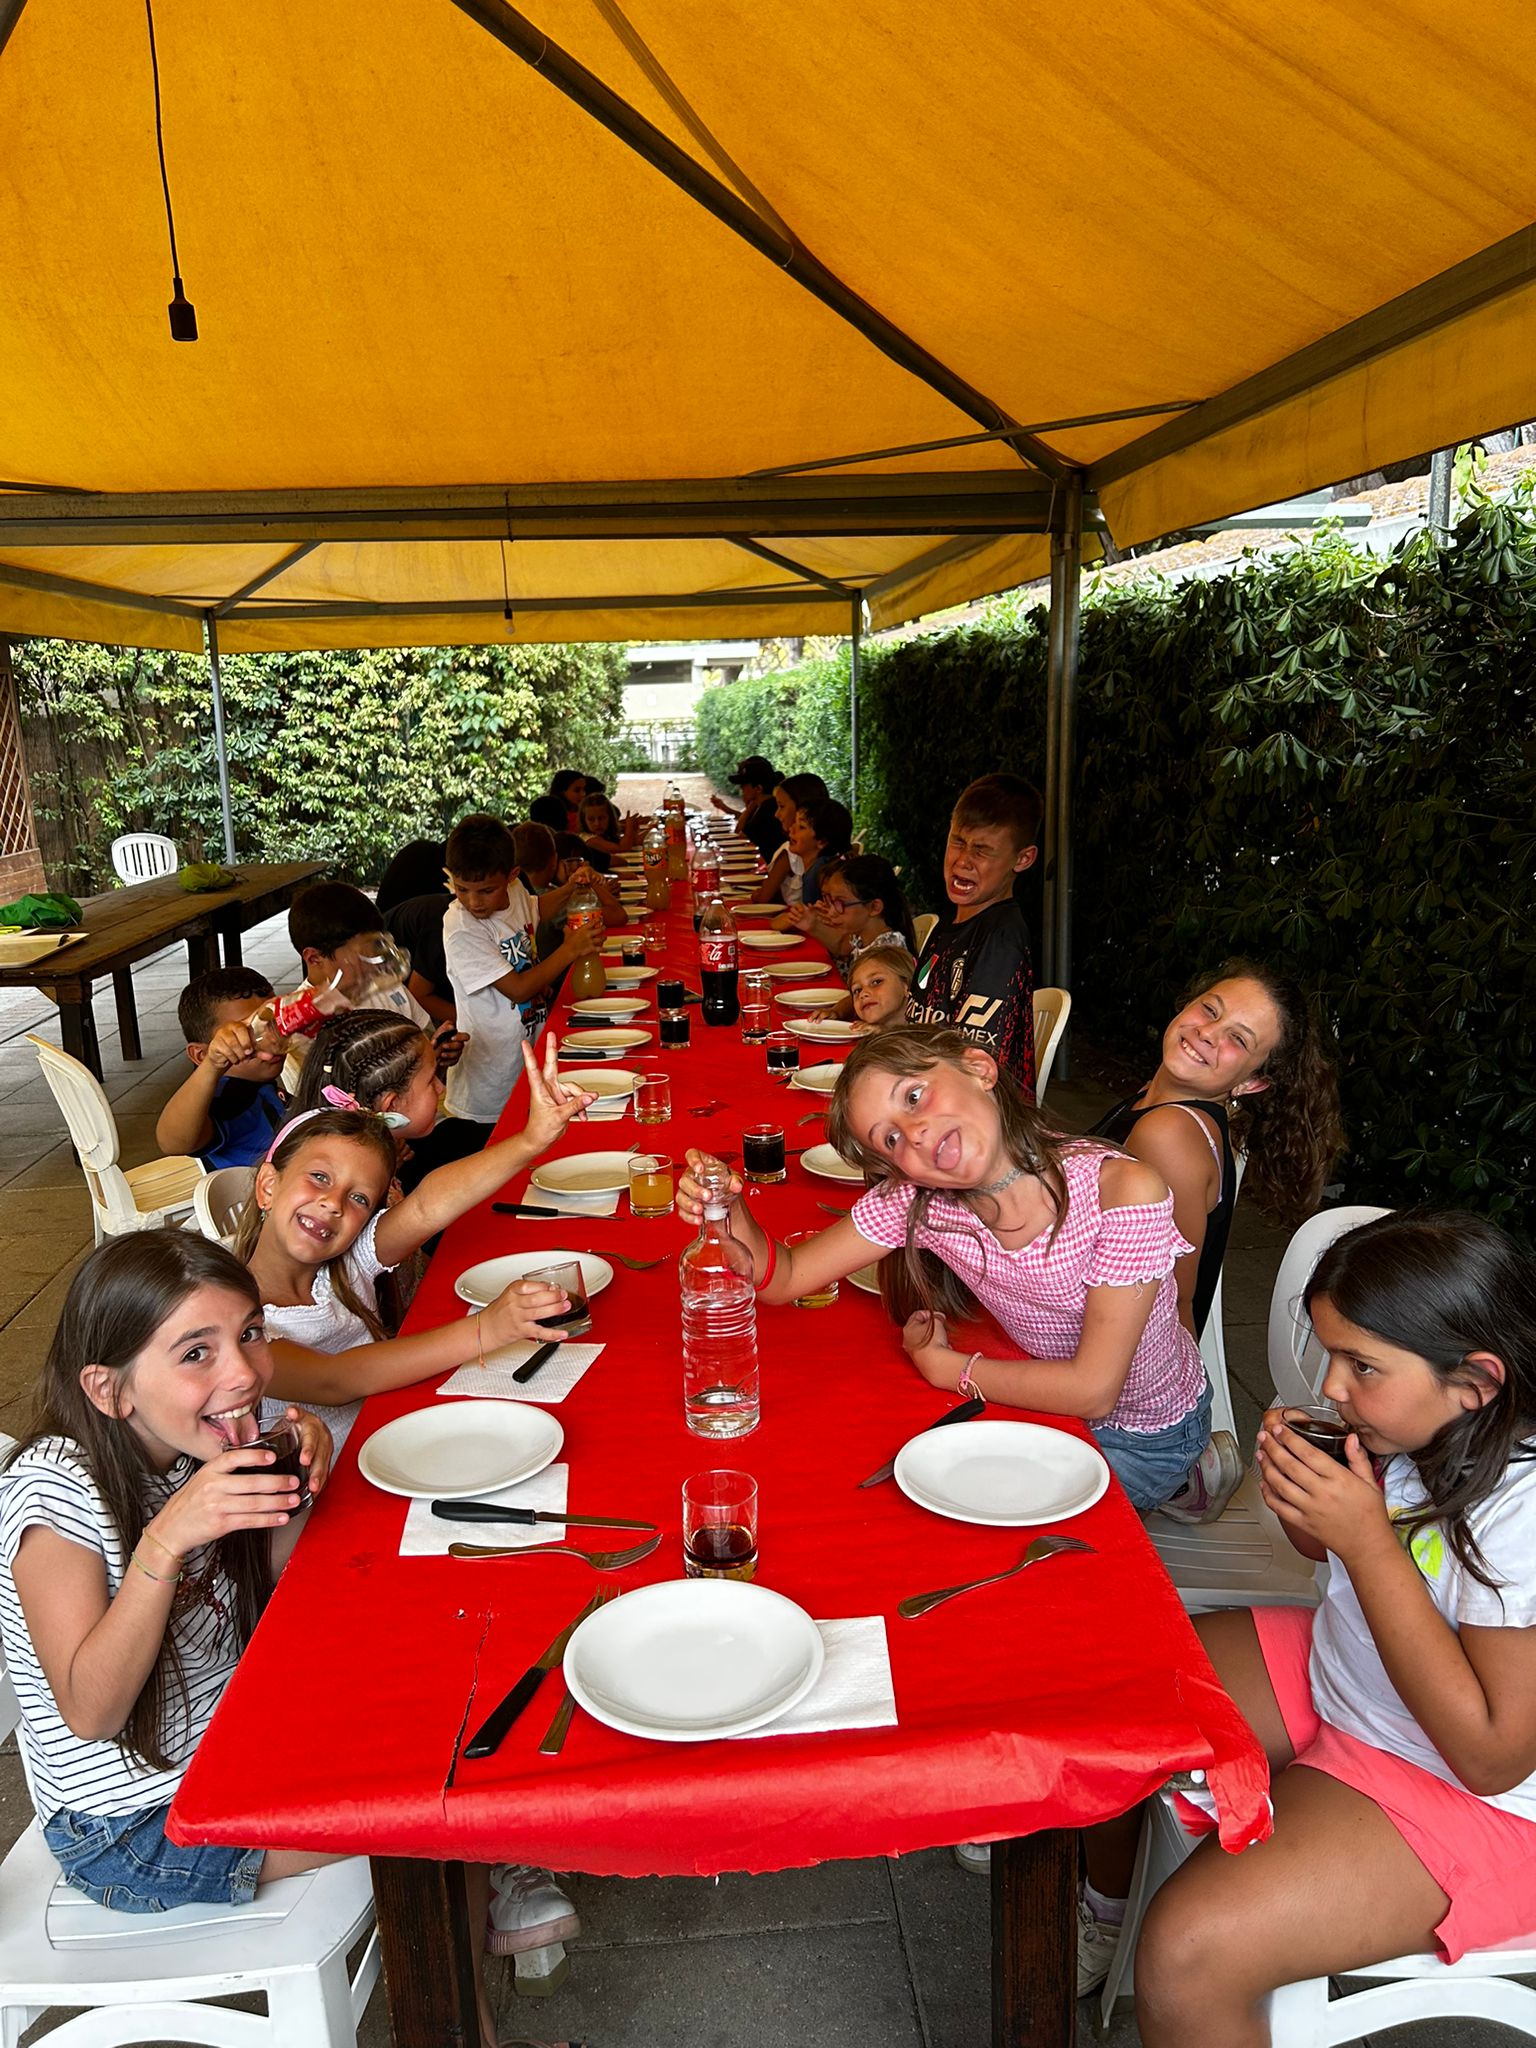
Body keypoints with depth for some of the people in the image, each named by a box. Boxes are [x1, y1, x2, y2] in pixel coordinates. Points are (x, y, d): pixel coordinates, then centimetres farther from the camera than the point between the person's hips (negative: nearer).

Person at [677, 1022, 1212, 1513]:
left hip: (1144, 1436, -4)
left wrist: (940, 1364, -20)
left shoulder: (1121, 1190, -32)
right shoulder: (915, 1201, -19)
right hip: (1038, 1404, 4)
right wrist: (730, 1212, -34)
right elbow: (784, 1277, -13)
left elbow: (1091, 1391, -29)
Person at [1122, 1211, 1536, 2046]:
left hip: (1465, 1797, -8)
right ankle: (1106, 1893, 36)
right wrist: (1300, 1500, -15)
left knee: (1188, 1954, -25)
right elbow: (1329, 1549, 10)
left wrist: (1366, 1539, -31)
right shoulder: (1409, 1429, -9)